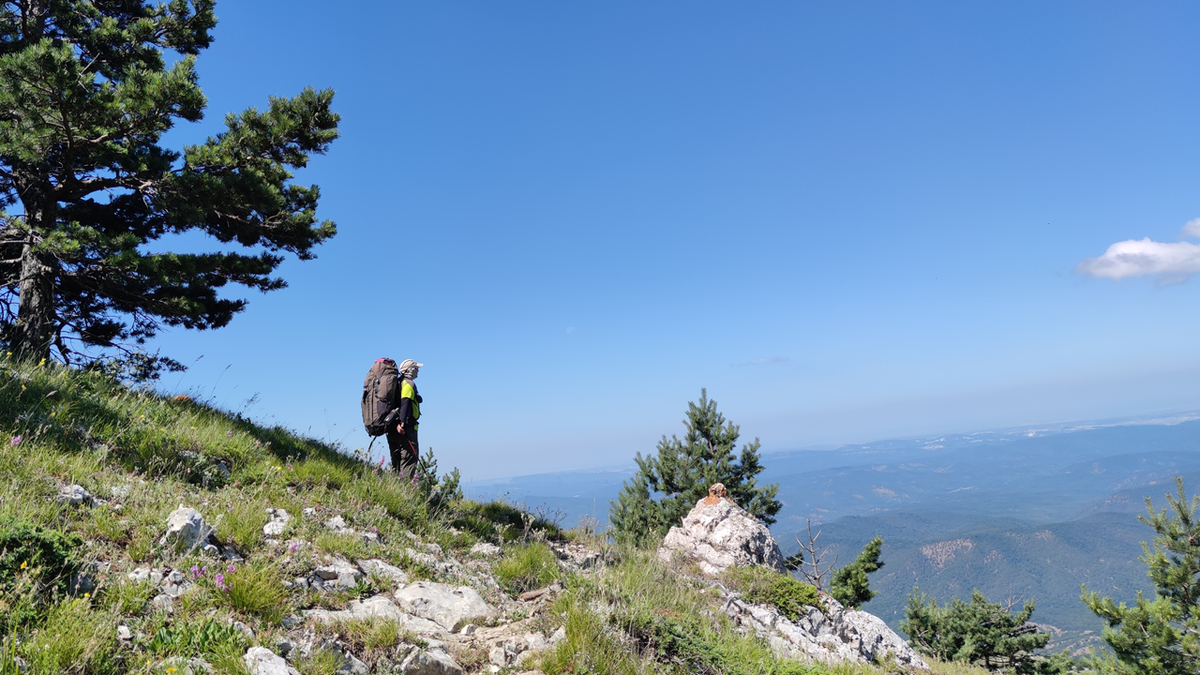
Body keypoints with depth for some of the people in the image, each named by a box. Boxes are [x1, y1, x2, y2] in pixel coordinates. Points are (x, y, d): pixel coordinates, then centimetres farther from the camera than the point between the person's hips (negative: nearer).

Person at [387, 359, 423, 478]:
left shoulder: (396, 383, 21)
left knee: (396, 462, 12)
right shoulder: (409, 383, -7)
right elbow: (405, 403, -21)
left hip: (392, 428, 9)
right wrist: (401, 422, -30)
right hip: (405, 428, -9)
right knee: (410, 459, -10)